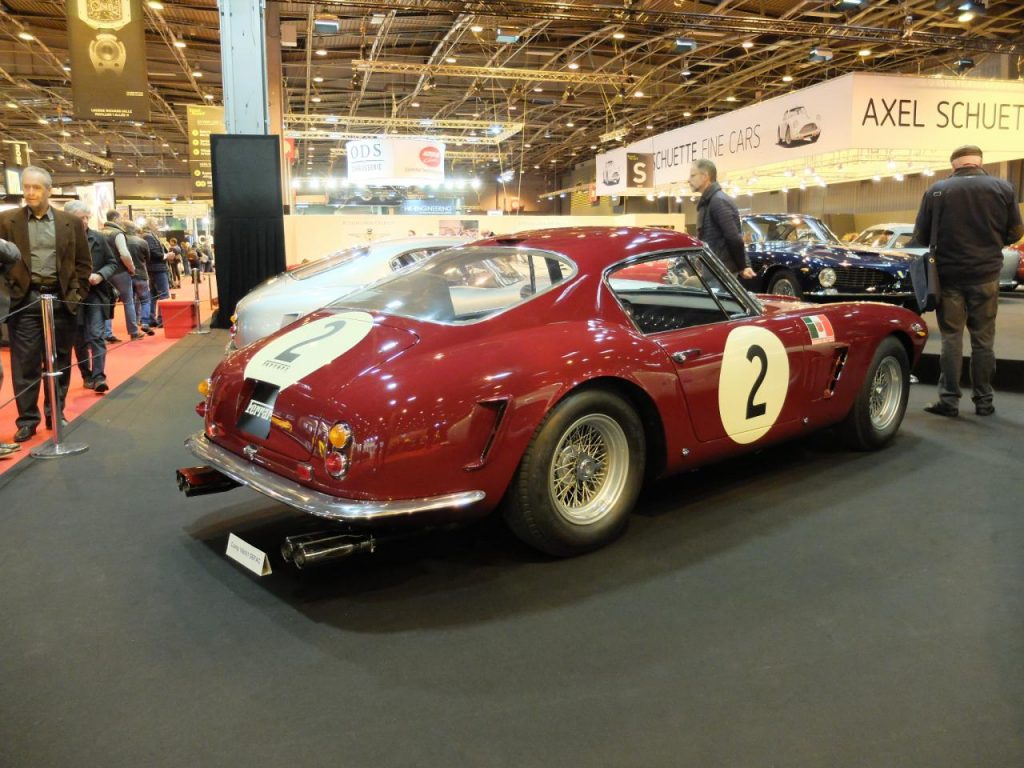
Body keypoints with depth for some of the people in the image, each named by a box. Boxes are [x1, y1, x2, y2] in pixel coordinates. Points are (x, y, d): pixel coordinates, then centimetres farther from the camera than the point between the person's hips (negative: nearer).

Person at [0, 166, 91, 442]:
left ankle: (56, 413, 20)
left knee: (59, 361, 8)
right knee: (25, 363, 0)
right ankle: (27, 419, 7)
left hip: (60, 298, 1)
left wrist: (75, 292, 1)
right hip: (25, 299, -1)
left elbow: (83, 262, 8)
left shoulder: (70, 222, 5)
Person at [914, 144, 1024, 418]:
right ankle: (983, 401, 14)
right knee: (983, 339, 9)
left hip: (948, 275, 0)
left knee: (951, 338, 6)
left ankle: (949, 400, 5)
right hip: (986, 275, 1)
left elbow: (920, 236, 1)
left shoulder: (936, 190, -3)